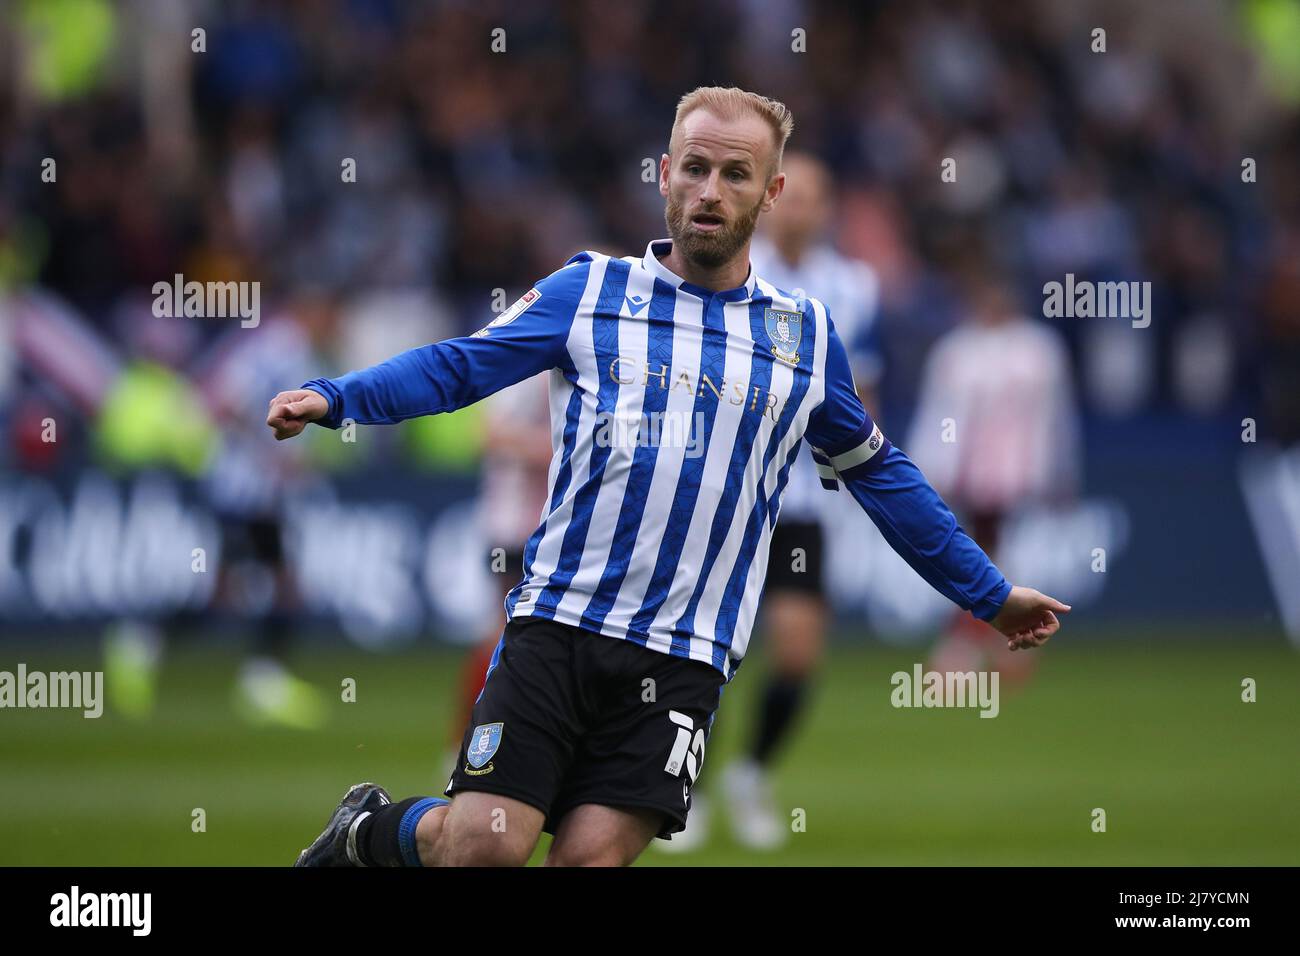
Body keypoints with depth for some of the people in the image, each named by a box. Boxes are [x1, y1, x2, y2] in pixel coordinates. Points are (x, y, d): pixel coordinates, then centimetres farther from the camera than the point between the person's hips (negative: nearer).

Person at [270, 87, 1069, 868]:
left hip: (682, 660, 2)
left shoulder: (807, 335, 13)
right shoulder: (590, 291, 7)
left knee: (592, 854, -13)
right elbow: (459, 366, 5)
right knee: (484, 843, -13)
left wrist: (988, 594, 27)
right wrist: (334, 399, -10)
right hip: (556, 625, -2)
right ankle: (368, 830, 20)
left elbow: (880, 477, 23)